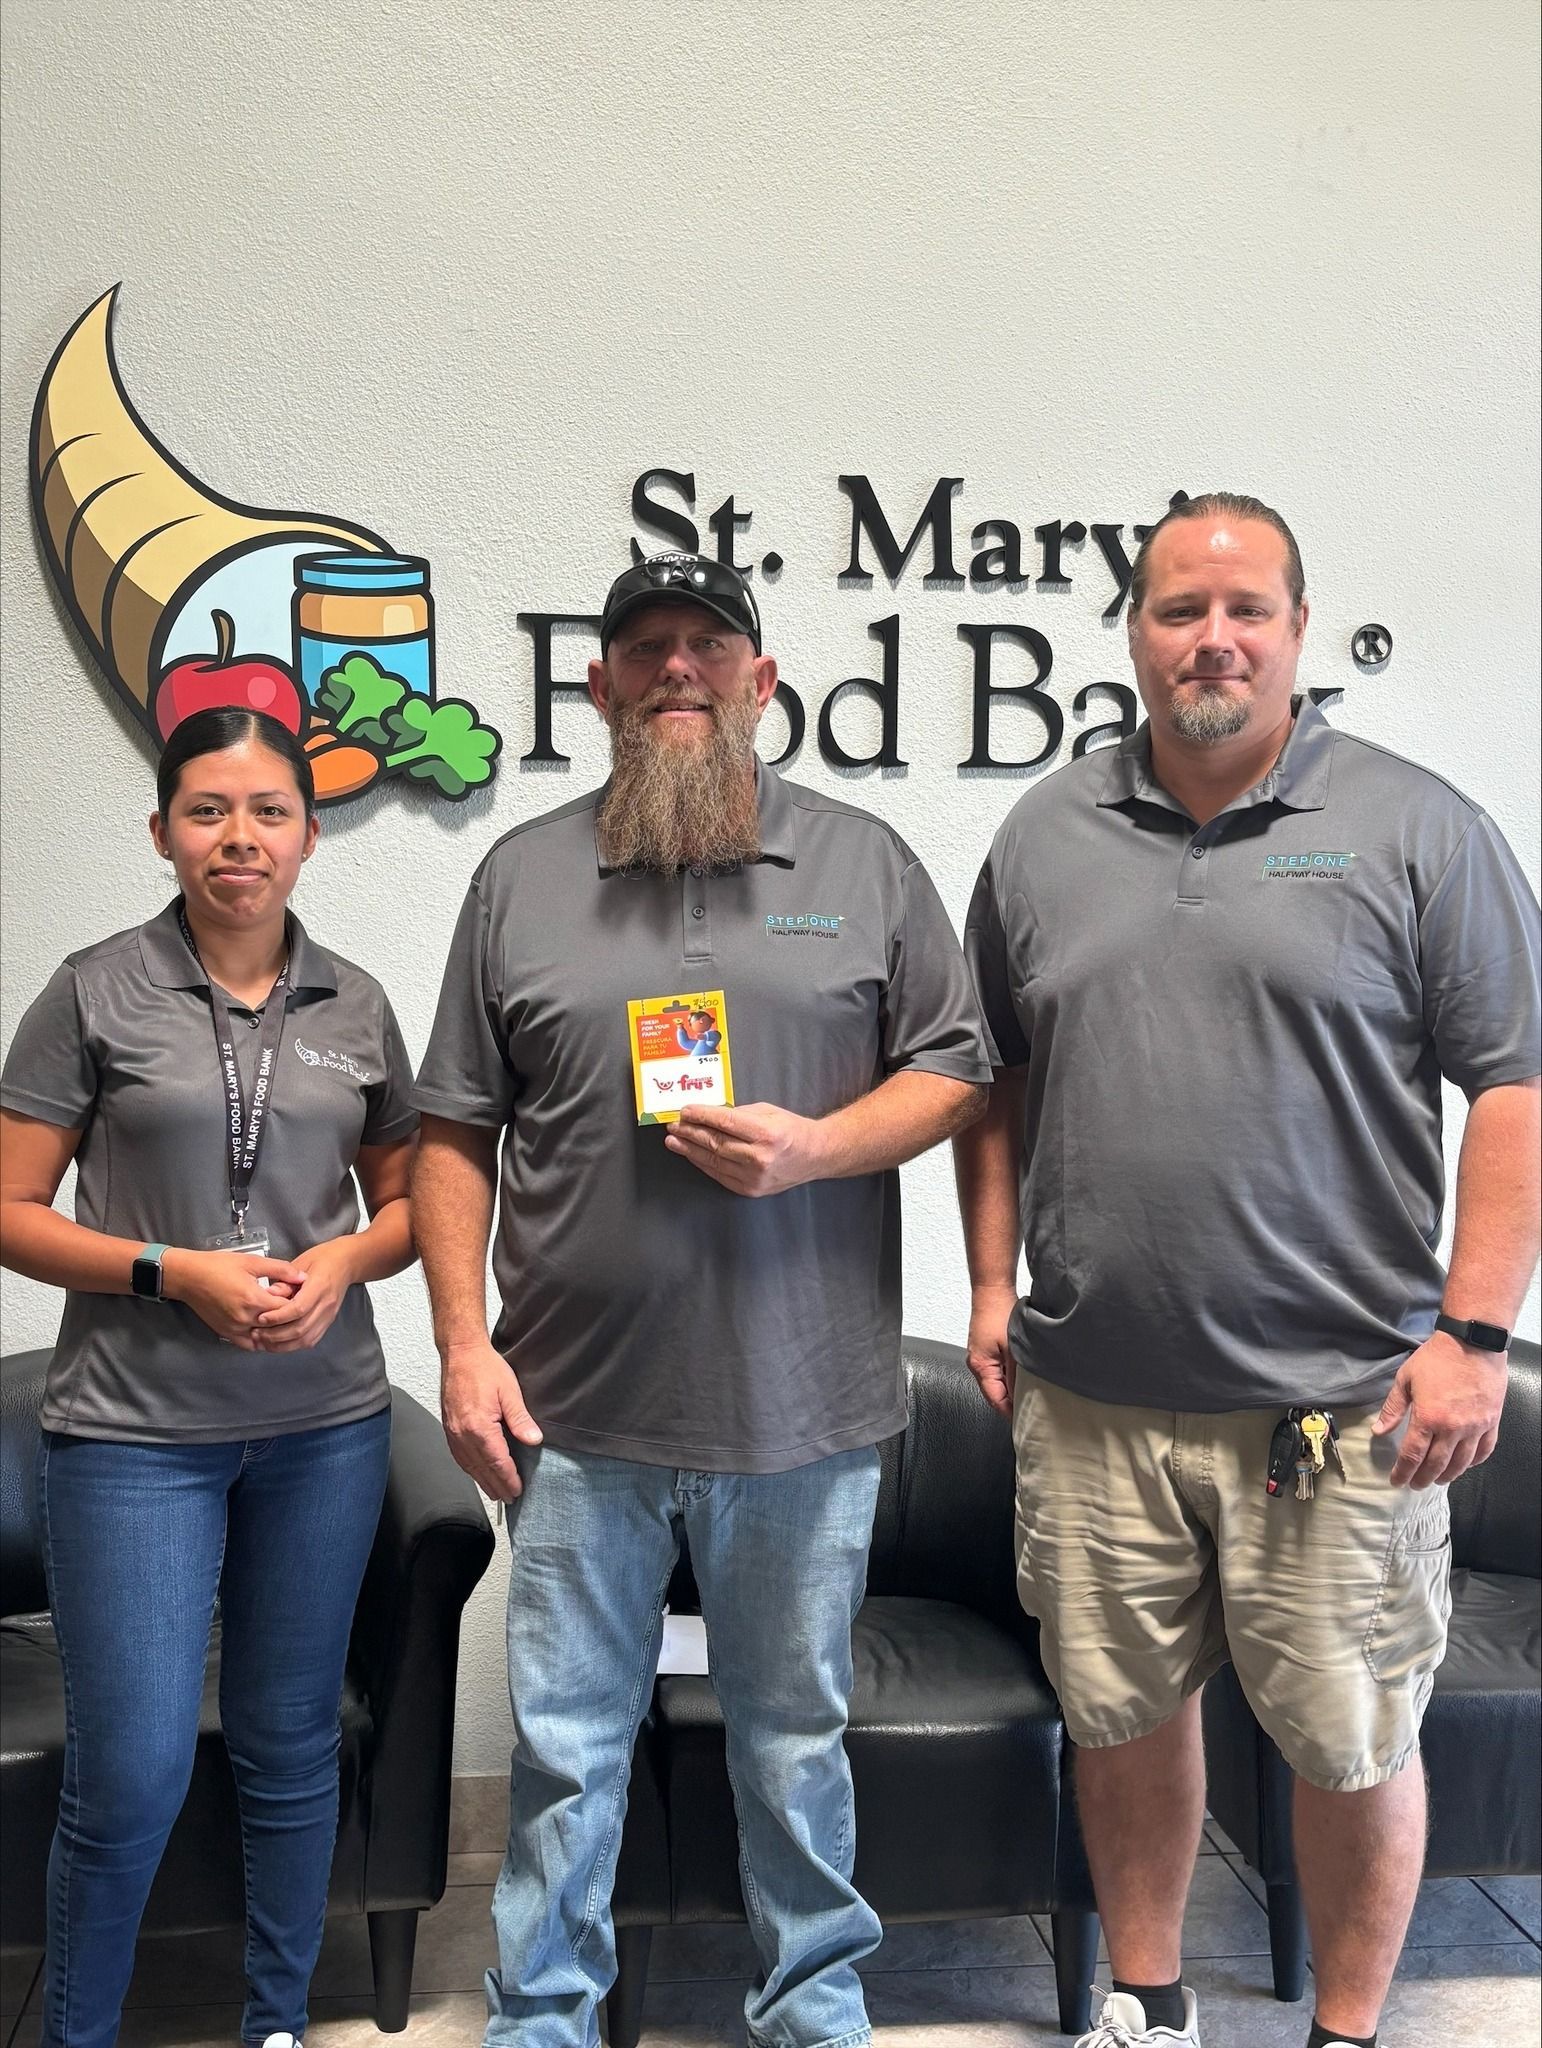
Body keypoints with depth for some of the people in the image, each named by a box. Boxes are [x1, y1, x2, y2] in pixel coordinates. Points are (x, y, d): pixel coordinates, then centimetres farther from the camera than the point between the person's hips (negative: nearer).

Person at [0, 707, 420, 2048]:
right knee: (131, 1775, 0)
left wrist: (341, 1260, -7)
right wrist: (175, 1271, -16)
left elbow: (405, 1205, 14)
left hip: (323, 1426, 3)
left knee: (293, 1749, 14)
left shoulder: (357, 1006, 5)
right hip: (134, 1430, -3)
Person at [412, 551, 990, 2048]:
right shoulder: (521, 875, 6)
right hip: (577, 1412, 1)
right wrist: (464, 1346, -1)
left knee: (794, 1731, 16)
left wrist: (815, 1147, -13)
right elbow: (454, 1132, 6)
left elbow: (956, 1068, 5)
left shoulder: (863, 860, 4)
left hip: (803, 1408, 0)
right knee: (564, 1744, 12)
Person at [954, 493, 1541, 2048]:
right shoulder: (1042, 839, 8)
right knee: (1121, 1713, 15)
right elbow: (995, 1083, 14)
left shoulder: (1415, 829, -2)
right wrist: (993, 1283, 9)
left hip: (1341, 1398, -2)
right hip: (1091, 1396, 3)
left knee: (1354, 1743, 9)